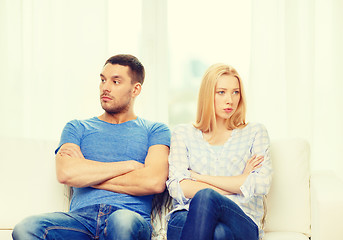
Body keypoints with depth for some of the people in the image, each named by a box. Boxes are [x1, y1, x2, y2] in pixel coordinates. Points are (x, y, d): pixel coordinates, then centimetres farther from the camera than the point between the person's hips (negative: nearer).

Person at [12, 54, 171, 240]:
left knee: (124, 221, -41)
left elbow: (155, 182, -5)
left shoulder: (155, 131, 16)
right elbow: (65, 173, -1)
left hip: (132, 218, -2)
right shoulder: (77, 128, 21)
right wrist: (128, 165, 0)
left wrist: (88, 175, 2)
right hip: (81, 217, 3)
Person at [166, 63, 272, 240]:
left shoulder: (254, 132, 17)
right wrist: (238, 183, -2)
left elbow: (261, 185, 0)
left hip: (241, 223, 1)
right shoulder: (182, 133, 17)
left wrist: (200, 177, 1)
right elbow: (177, 187, 2)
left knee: (206, 197, -37)